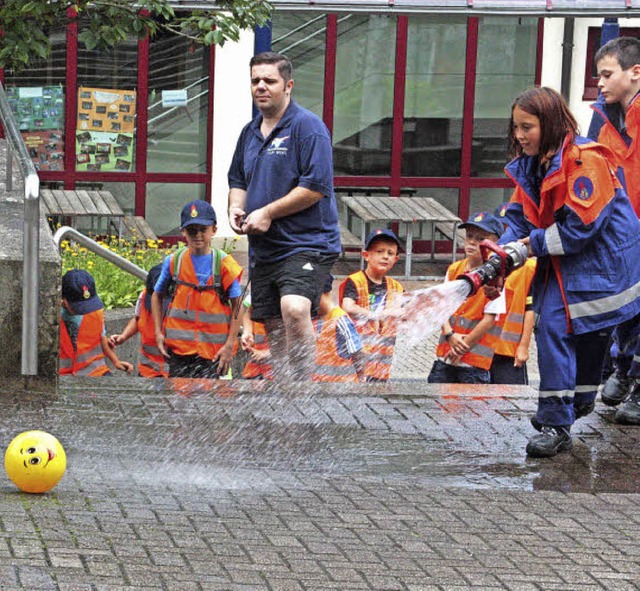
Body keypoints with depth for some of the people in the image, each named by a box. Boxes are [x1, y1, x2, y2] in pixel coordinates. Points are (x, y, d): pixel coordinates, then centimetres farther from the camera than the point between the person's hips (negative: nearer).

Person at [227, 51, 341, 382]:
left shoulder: (307, 127, -9)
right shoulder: (250, 132, 15)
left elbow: (316, 187, -17)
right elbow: (237, 180, 29)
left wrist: (268, 213, -16)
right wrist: (236, 207, 6)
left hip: (306, 244, -8)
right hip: (264, 249, 8)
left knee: (294, 310, -29)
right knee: (273, 326, 10)